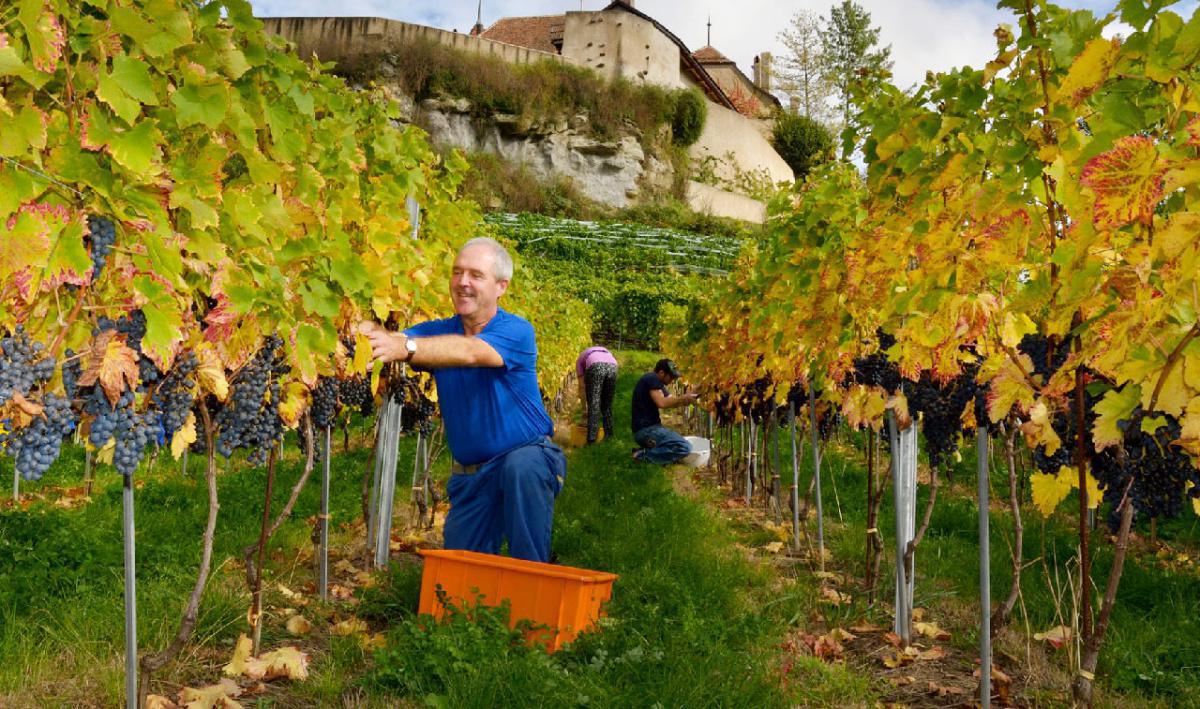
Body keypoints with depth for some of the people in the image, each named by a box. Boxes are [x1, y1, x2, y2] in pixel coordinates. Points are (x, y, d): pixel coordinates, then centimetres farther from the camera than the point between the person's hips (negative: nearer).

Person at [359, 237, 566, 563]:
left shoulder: (517, 332, -16)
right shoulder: (439, 331, 1)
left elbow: (469, 352, -36)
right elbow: (391, 340, -19)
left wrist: (405, 348, -52)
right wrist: (369, 331, -44)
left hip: (526, 457, -5)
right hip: (470, 476, 5)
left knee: (522, 467, -38)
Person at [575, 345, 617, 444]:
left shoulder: (580, 360, 33)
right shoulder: (605, 352, 42)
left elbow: (582, 386, 25)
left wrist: (585, 408, 29)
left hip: (595, 366, -3)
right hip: (612, 366, 4)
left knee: (593, 403, 3)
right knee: (607, 404, 17)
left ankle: (592, 437, -3)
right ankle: (608, 435, 20)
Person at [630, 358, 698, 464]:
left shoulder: (657, 382, 20)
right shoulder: (652, 378, -11)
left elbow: (670, 400, 16)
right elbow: (661, 403, -24)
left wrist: (687, 397, 0)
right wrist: (682, 398, -13)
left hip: (649, 427, 10)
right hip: (646, 429, -10)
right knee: (685, 447, -19)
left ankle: (646, 450, 5)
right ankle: (645, 455, -15)